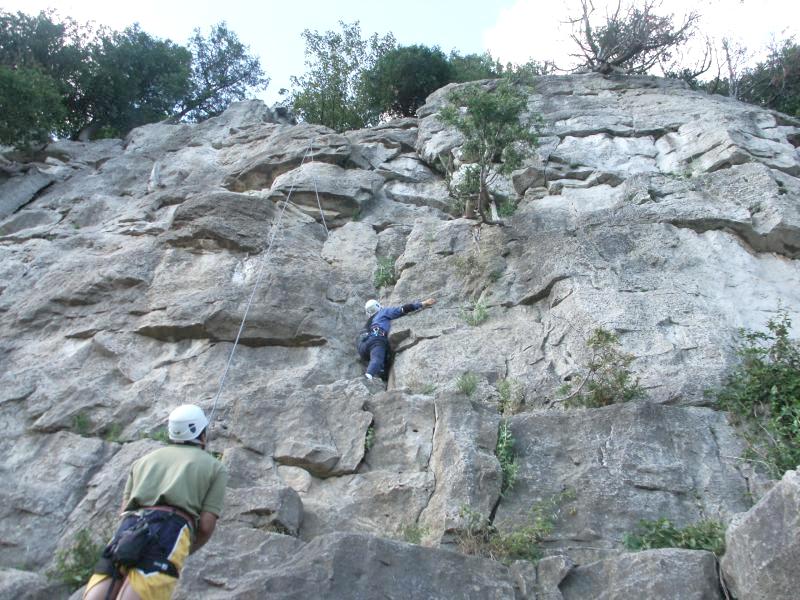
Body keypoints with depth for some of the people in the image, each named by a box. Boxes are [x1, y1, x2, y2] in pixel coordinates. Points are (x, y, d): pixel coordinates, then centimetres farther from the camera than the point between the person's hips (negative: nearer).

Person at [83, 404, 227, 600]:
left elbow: (125, 511, 23)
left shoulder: (145, 459, 33)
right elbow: (206, 525, 10)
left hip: (129, 530, 4)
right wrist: (187, 550, 29)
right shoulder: (215, 467, 21)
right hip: (169, 532, -4)